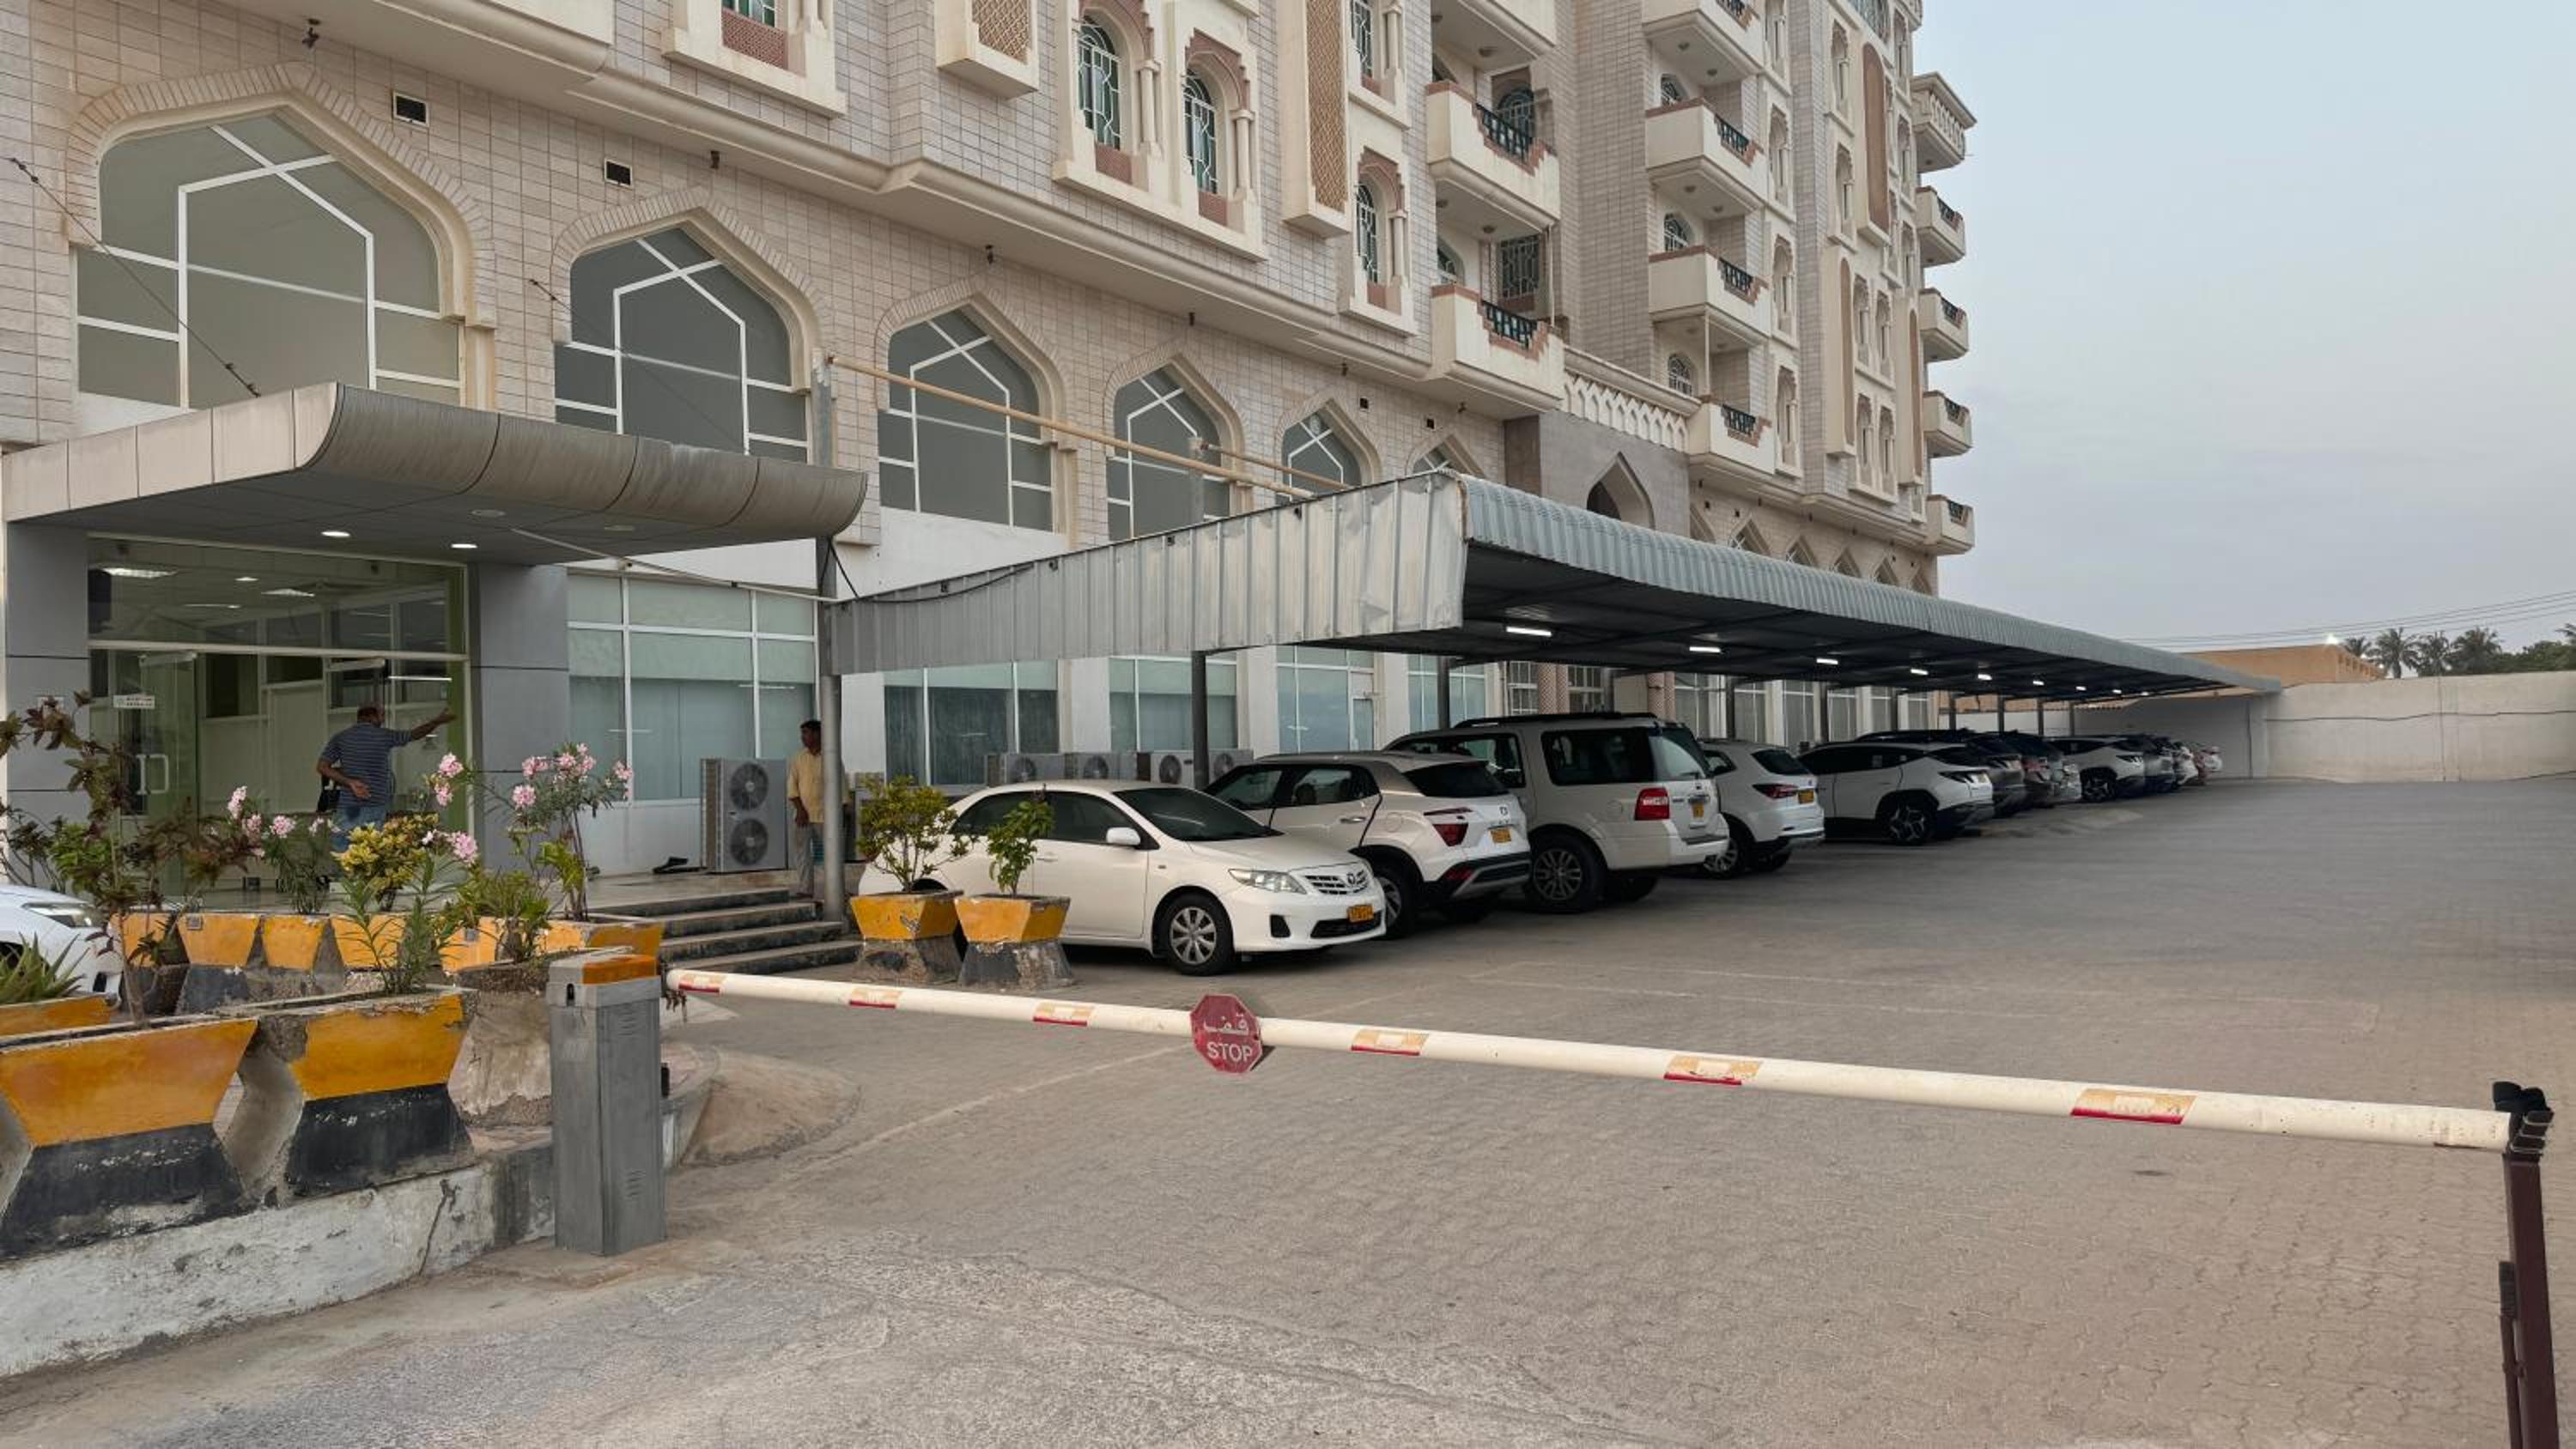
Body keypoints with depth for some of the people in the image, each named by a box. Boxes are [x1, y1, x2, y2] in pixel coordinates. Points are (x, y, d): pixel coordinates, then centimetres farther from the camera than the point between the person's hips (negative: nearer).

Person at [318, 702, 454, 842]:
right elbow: (414, 734, 14)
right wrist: (438, 721, 26)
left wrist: (349, 782, -6)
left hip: (348, 806, 1)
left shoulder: (340, 738, 5)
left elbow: (322, 766, -4)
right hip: (375, 807, -1)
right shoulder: (384, 736, 1)